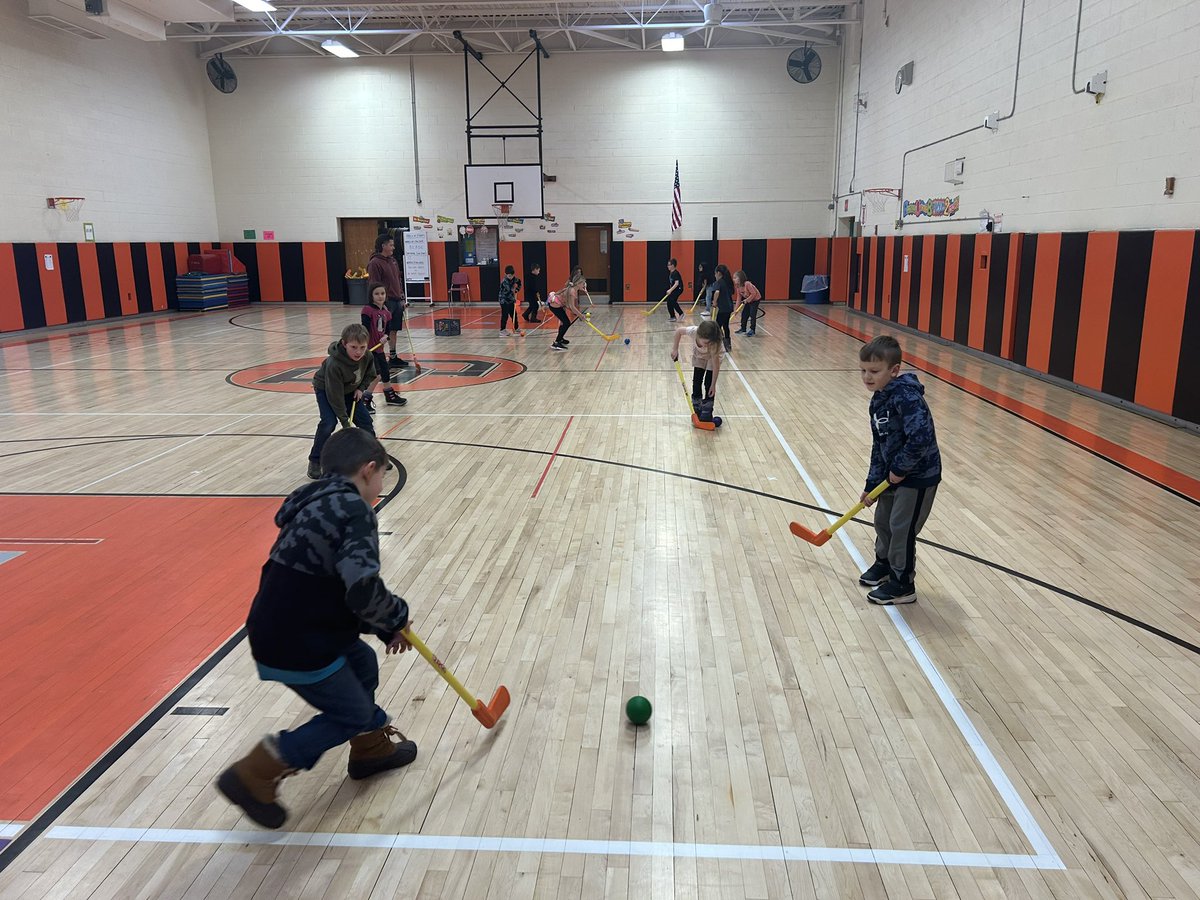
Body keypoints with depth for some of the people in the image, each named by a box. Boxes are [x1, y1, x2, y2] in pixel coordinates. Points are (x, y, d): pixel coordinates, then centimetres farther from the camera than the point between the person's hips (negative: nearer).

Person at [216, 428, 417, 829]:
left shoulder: (318, 505, 10)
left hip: (285, 629, 9)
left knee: (363, 664, 25)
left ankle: (371, 748, 44)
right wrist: (397, 616, -10)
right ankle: (255, 775, 13)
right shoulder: (354, 511, -20)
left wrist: (385, 628, 13)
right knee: (352, 713, 9)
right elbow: (363, 590, -31)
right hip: (295, 647, -9)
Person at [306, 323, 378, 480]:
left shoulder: (366, 356, -25)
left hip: (350, 390, 5)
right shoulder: (334, 364, -40)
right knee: (329, 422, -23)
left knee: (365, 420, 2)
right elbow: (335, 396, -33)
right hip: (325, 389, -5)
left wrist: (361, 388, -15)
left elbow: (369, 374, 1)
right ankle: (315, 461, -8)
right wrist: (345, 423, -29)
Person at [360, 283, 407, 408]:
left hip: (379, 347, 8)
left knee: (385, 372, 22)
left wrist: (385, 336, -12)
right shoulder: (368, 310, -16)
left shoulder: (386, 312, 6)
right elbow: (365, 330, -21)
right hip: (369, 348, -8)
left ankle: (390, 395, 41)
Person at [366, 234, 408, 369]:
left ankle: (393, 357, 22)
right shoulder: (374, 263, -12)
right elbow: (374, 286, -15)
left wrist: (402, 298, 15)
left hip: (396, 301, 8)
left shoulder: (393, 260, 15)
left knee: (394, 331, 13)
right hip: (385, 302, -8)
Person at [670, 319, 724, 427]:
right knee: (696, 382, -1)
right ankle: (697, 412, 12)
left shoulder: (714, 344, -43)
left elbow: (716, 365, -35)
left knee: (709, 385, -10)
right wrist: (675, 349, -12)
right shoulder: (693, 331, -39)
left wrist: (713, 385, -31)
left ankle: (707, 414, 1)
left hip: (712, 358, -3)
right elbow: (678, 331, -16)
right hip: (698, 356, 3)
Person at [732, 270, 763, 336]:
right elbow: (739, 298, -2)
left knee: (752, 314, -12)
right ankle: (743, 329, 20)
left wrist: (747, 300, -29)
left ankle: (752, 330, -6)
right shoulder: (738, 287, -7)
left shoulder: (747, 284, -31)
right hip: (748, 300, 8)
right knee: (744, 313, 8)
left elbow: (753, 293, -29)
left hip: (755, 299, -8)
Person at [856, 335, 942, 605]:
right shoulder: (878, 400, 3)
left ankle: (902, 585, 18)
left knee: (901, 528, 1)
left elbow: (921, 437, -36)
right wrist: (872, 484, 8)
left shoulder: (906, 396, -26)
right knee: (882, 520, 21)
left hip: (919, 476, -9)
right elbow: (879, 446, 10)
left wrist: (900, 468, -23)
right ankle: (884, 563, 45)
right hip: (894, 474, 9)